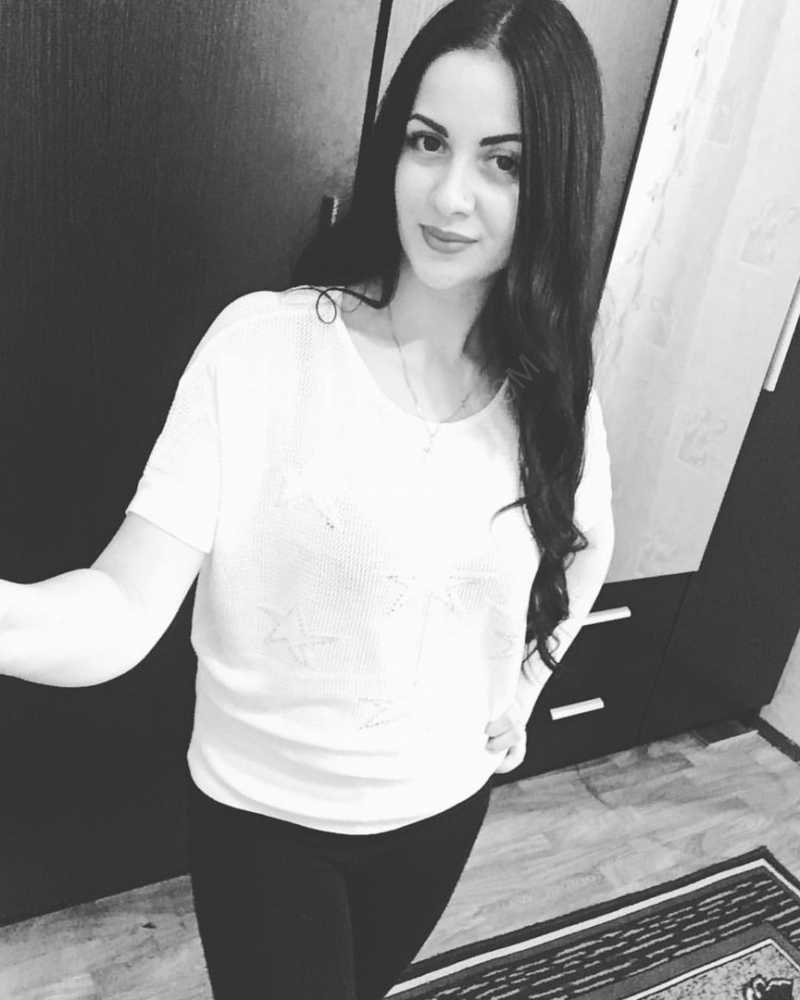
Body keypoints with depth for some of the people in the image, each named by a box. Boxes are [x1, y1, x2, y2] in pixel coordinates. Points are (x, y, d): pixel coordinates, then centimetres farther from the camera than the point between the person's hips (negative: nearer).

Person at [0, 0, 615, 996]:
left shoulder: (551, 391, -11)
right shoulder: (262, 344, -23)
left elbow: (586, 546, 10)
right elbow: (125, 608, -29)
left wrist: (520, 688, 3)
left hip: (442, 803, 5)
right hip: (261, 811, -4)